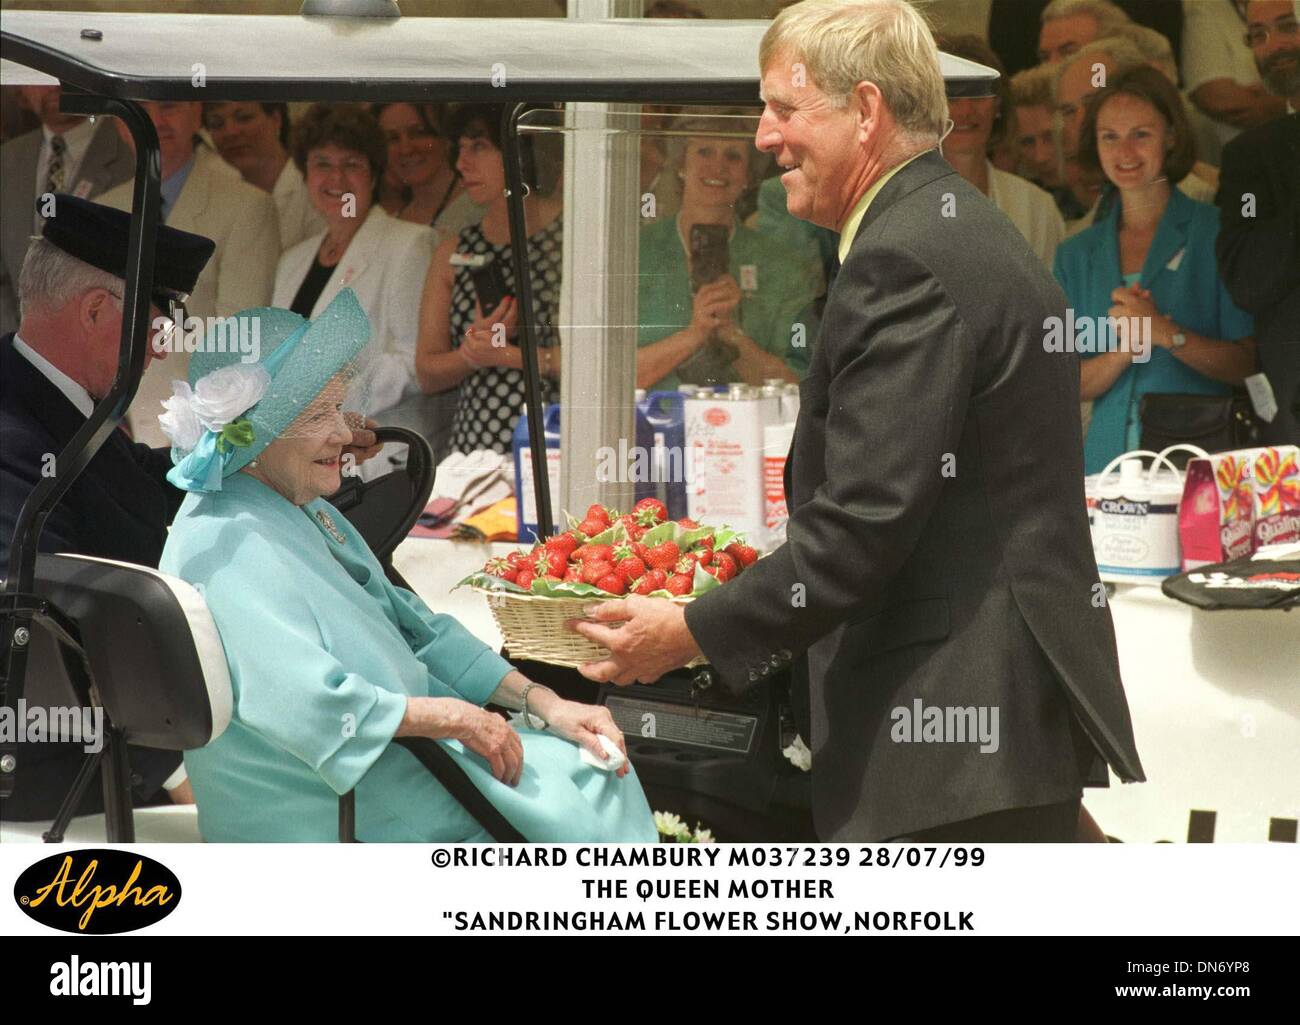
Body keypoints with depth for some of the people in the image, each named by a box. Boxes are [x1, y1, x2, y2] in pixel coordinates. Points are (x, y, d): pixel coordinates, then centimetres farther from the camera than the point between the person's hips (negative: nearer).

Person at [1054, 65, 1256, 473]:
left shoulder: (1216, 233, 2)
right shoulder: (1077, 256, 14)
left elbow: (1248, 364, -3)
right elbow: (1073, 384, 8)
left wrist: (1164, 332, -15)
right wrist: (1124, 349, -9)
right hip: (1109, 453, 3)